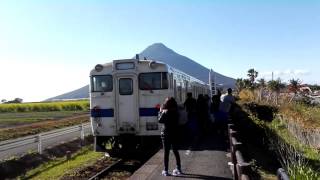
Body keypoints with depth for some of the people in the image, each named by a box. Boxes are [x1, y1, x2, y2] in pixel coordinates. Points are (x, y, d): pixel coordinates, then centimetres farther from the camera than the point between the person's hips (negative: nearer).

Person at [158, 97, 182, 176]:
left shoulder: (165, 112, -16)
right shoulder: (176, 112, -1)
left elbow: (160, 120, -4)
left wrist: (160, 111, 8)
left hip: (166, 134, -5)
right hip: (175, 134, 5)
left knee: (166, 153, 4)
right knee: (176, 152, 16)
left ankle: (166, 171, 9)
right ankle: (178, 169, 24)